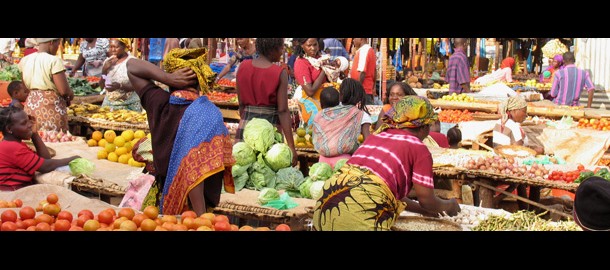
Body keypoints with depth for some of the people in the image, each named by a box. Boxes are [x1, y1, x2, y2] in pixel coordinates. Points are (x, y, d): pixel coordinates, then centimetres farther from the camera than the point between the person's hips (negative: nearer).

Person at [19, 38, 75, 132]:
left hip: (31, 104, 7)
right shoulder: (54, 61, -13)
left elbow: (26, 86, 13)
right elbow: (64, 90, -17)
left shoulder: (24, 60, 6)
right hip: (51, 106, -6)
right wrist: (70, 94, 2)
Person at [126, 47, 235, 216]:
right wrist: (201, 216, -27)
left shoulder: (158, 101, -4)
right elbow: (194, 171, -28)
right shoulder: (207, 113, -20)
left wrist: (167, 78, -8)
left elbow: (132, 65, 9)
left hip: (159, 198, 6)